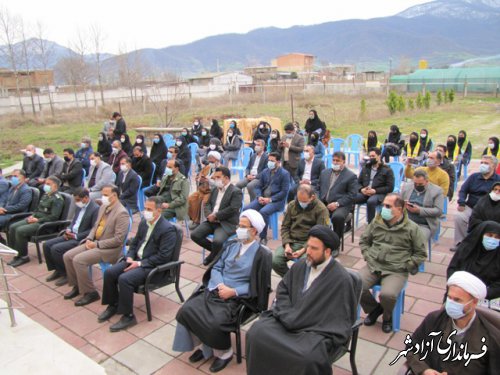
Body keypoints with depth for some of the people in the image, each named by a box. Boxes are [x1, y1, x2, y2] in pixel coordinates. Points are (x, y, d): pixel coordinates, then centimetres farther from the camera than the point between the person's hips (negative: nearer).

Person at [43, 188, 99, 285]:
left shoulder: (95, 209, -17)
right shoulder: (79, 206, 10)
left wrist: (76, 236, -19)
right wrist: (68, 229, 0)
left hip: (81, 239, -9)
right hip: (71, 235, 9)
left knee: (56, 249, -22)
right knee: (47, 245, -1)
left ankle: (66, 274, -3)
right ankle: (57, 270, 14)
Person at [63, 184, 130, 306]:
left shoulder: (122, 213, -18)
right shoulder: (103, 207, 9)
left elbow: (118, 239, -21)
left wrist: (97, 244, -17)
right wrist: (89, 239, 0)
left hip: (109, 248, -9)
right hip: (95, 242, 9)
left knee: (78, 260, -23)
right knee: (67, 256, -1)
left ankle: (90, 292, -7)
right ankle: (77, 286, 16)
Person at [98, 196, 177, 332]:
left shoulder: (168, 229, -18)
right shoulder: (144, 222, 8)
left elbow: (163, 256, -21)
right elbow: (134, 242, 18)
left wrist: (140, 263, -21)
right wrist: (129, 257, -2)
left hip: (152, 266, -8)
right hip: (136, 259, 8)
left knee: (124, 279, -27)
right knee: (109, 272, -7)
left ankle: (128, 316, -10)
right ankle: (113, 305, 13)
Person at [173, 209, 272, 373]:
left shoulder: (262, 254, -7)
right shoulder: (231, 245, 9)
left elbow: (257, 285, -9)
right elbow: (216, 268, 8)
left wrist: (233, 291, -17)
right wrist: (220, 284, -12)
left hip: (237, 297, -6)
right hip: (215, 290, 6)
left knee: (214, 323, -27)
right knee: (186, 310, -12)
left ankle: (224, 353, 5)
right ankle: (205, 345, 10)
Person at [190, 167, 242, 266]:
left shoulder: (236, 192, -7)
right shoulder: (215, 189, 19)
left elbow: (232, 209, -17)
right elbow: (208, 204, 17)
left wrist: (215, 216, -15)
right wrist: (209, 215, -5)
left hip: (226, 223, -7)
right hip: (212, 221, 7)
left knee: (217, 241, -32)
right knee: (194, 235, -10)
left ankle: (213, 258, 3)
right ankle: (215, 250, 12)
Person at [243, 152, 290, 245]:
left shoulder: (284, 174, -4)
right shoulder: (265, 171, 14)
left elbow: (284, 192, -10)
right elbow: (258, 186, 14)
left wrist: (270, 199, -17)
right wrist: (259, 197, -8)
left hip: (276, 200, -5)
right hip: (262, 198, 6)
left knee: (263, 212, -34)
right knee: (246, 209, -19)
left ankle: (263, 237, -18)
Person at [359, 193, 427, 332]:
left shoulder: (412, 228, -1)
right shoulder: (376, 222, 8)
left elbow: (421, 253, 4)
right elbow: (363, 241, 20)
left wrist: (405, 266, -4)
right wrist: (368, 256, 6)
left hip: (396, 271, -3)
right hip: (373, 266, 3)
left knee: (387, 294, -31)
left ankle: (387, 316, 9)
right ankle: (374, 308, 12)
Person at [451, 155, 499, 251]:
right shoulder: (474, 177, 14)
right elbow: (463, 190, 13)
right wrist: (461, 203, -5)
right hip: (470, 207, 3)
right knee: (459, 217, -25)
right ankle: (460, 243, -13)